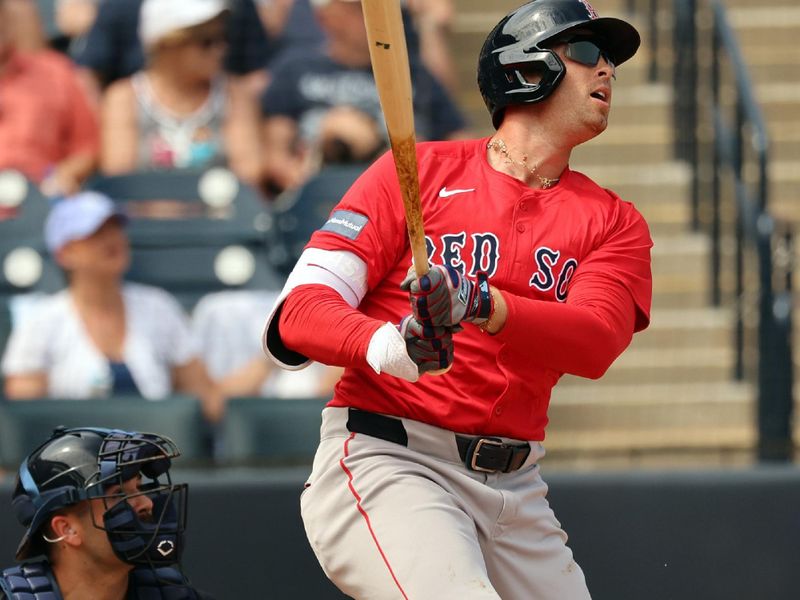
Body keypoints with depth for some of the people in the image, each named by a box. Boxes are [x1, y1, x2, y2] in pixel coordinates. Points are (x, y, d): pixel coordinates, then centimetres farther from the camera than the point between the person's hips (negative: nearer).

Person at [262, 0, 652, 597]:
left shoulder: (613, 221, 12)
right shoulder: (420, 169, 3)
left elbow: (597, 342, -10)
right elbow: (299, 312, -6)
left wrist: (483, 306, -30)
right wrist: (388, 347, -29)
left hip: (515, 490, 5)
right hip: (383, 460, -5)